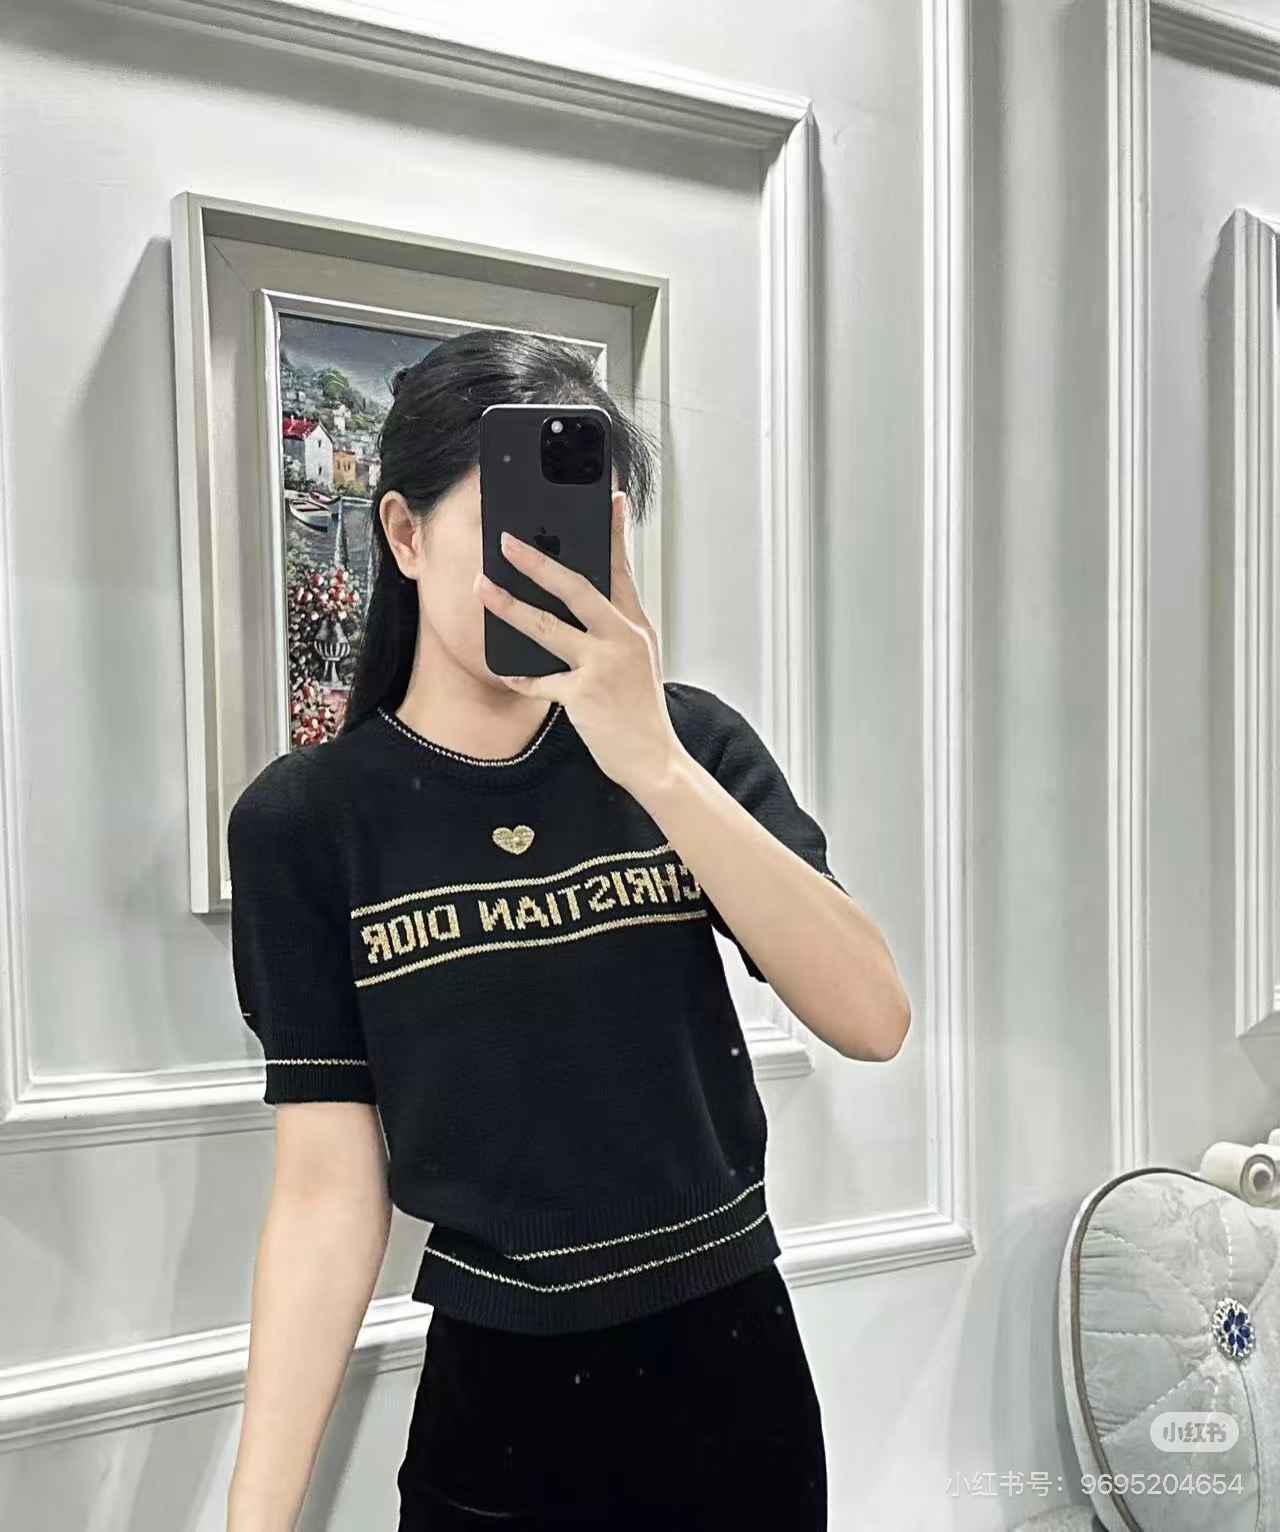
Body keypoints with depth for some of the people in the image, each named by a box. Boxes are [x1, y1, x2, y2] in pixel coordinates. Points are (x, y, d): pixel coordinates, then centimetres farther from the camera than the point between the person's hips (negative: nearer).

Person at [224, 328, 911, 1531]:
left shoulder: (690, 742, -8)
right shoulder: (305, 821, -10)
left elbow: (872, 1021, -19)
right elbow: (329, 1193, -9)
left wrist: (656, 764, -29)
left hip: (734, 1370, 2)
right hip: (495, 1402, -1)